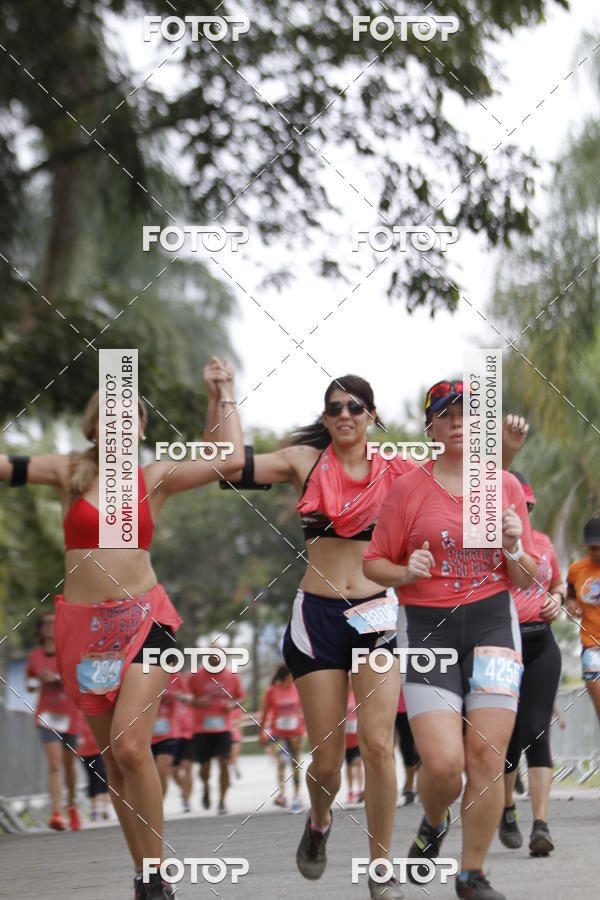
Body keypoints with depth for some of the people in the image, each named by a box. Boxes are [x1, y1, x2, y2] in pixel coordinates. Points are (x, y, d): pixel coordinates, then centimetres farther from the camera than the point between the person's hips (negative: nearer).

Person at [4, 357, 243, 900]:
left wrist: (225, 396, 6)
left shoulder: (156, 478, 3)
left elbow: (234, 459, -3)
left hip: (143, 620, -2)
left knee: (131, 747, -18)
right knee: (113, 758, 6)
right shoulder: (69, 472, 4)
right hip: (83, 626, 2)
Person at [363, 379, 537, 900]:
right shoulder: (409, 489, 3)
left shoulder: (506, 485, 8)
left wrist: (514, 548, -9)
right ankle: (434, 824, 24)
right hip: (426, 624, -1)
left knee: (486, 755, -7)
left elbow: (526, 580, 12)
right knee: (442, 762, -12)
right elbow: (374, 563, 6)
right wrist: (407, 573, -14)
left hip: (493, 621, 2)